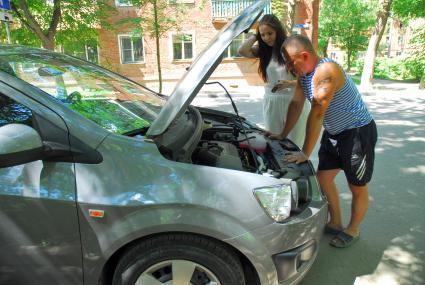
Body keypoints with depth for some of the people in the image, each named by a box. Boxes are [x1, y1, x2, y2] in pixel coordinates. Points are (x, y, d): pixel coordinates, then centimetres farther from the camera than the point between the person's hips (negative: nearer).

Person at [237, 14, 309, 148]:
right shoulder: (263, 50, 8)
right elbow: (242, 51, -10)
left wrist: (290, 83, -24)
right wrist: (255, 36, -2)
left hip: (294, 102, -4)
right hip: (271, 103, 4)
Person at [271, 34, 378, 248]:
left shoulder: (326, 71, -29)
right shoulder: (304, 72, -1)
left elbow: (317, 114, -32)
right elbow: (296, 104, 4)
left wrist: (306, 153, -29)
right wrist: (283, 135, 7)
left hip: (358, 132, -9)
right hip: (333, 132, 9)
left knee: (357, 187, 7)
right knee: (323, 178, 12)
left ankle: (352, 230, 29)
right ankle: (335, 224, 31)